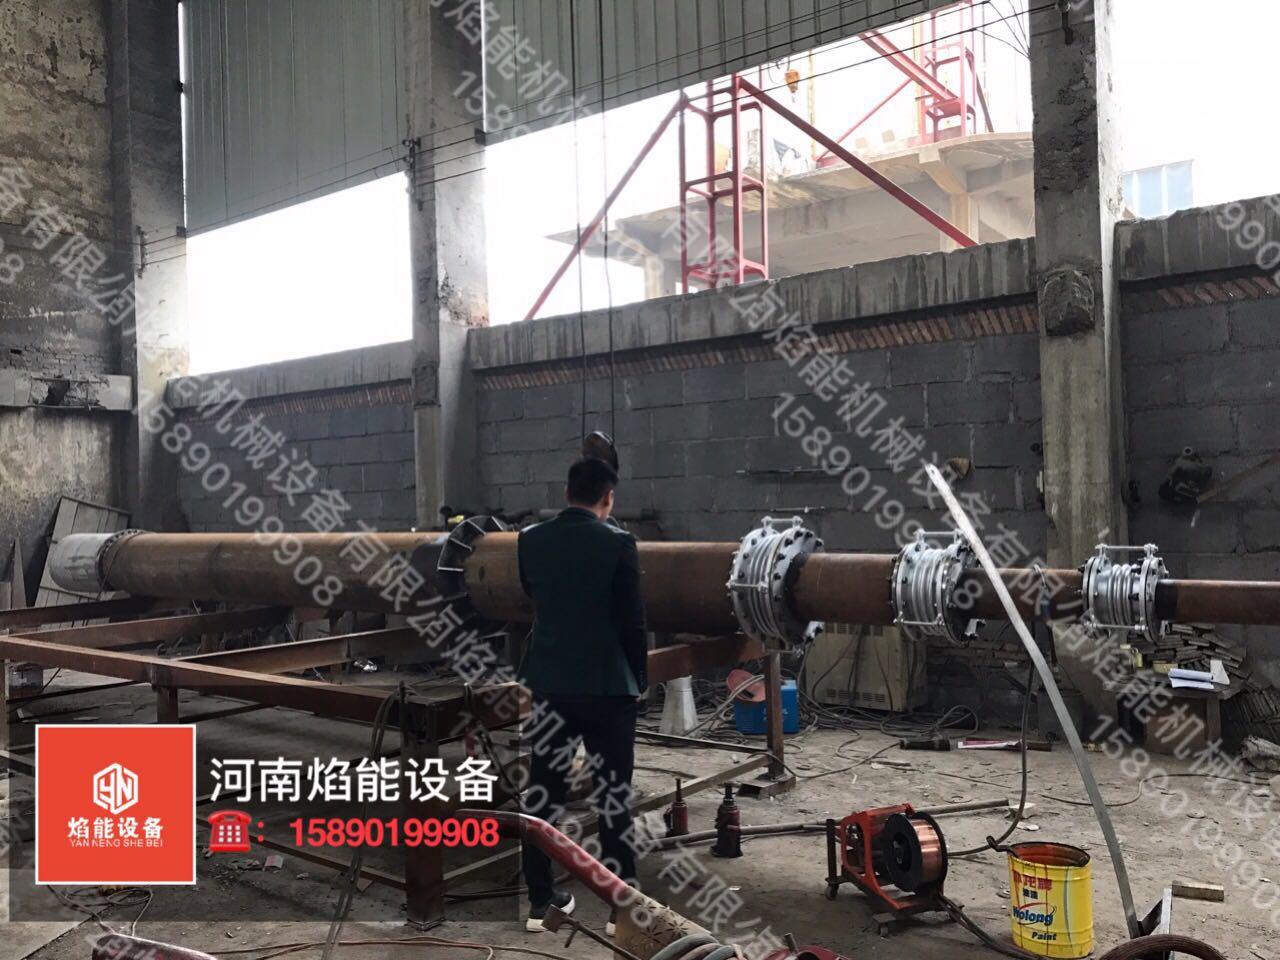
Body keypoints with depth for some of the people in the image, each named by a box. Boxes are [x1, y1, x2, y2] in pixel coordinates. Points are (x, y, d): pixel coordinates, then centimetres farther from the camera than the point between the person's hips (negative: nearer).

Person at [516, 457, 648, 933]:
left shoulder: (530, 539, 1)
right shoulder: (617, 542, -12)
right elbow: (632, 619, -10)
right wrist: (637, 679, 3)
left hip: (549, 682, 4)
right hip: (607, 685, -4)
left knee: (542, 791, 12)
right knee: (613, 795, 4)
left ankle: (540, 900, 20)